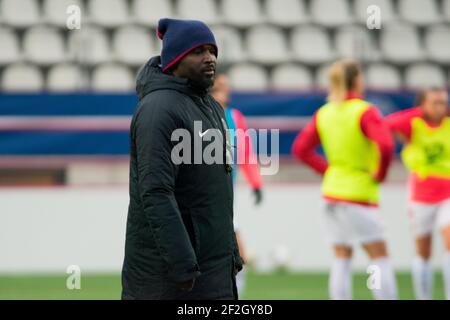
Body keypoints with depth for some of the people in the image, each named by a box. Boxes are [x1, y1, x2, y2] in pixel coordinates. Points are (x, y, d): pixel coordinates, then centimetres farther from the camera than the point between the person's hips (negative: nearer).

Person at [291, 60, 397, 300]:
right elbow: (385, 145, -27)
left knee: (341, 258, 8)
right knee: (379, 257, 0)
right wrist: (380, 174, -11)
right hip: (359, 195, -6)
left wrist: (328, 169, 11)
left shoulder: (323, 113, 6)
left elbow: (300, 149, 11)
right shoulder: (365, 111, -13)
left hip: (332, 189, 6)